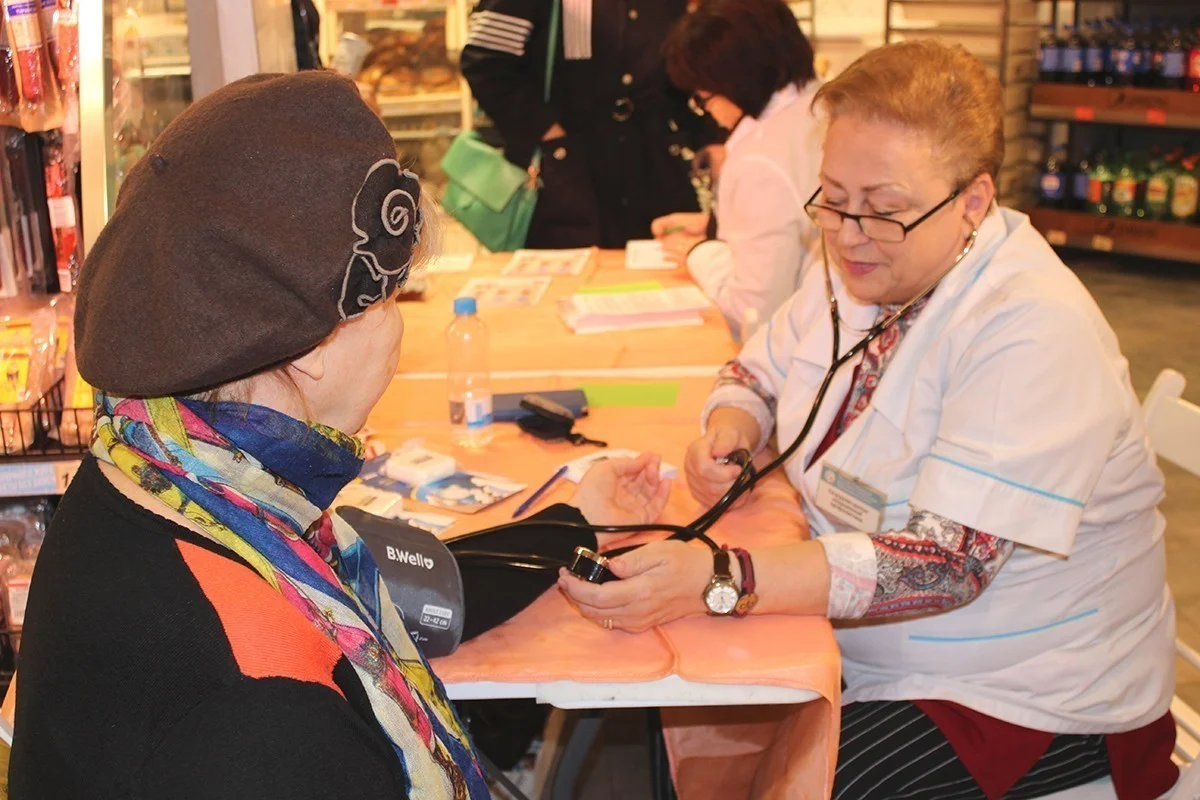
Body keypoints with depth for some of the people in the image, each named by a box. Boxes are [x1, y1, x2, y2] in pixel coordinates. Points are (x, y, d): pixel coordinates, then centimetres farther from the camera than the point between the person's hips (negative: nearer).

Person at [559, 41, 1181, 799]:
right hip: (851, 638, 7)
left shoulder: (1035, 332, -26)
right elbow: (758, 372, 14)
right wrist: (730, 431, -11)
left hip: (1025, 698, -7)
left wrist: (717, 579, -42)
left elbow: (947, 564, -32)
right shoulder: (854, 267, 0)